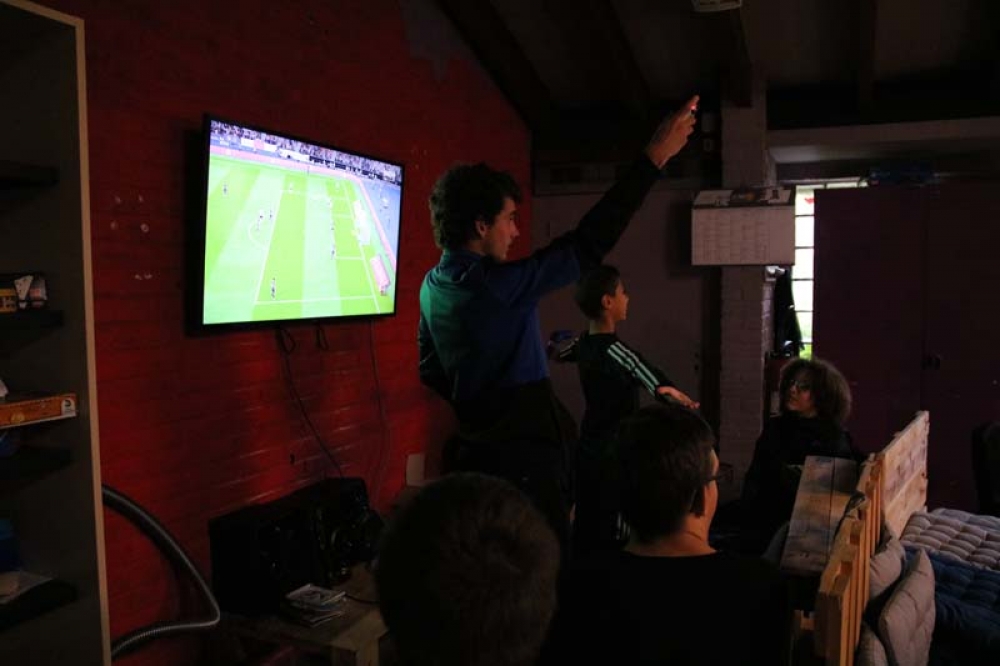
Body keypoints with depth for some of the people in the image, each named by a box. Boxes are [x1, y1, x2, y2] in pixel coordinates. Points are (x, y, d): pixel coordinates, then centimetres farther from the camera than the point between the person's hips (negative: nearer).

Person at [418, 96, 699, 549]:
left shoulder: (434, 286, 4)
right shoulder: (498, 284, -21)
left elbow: (430, 371, 15)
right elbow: (588, 245, -22)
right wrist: (654, 157, -18)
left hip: (476, 453, 9)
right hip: (522, 460, -8)